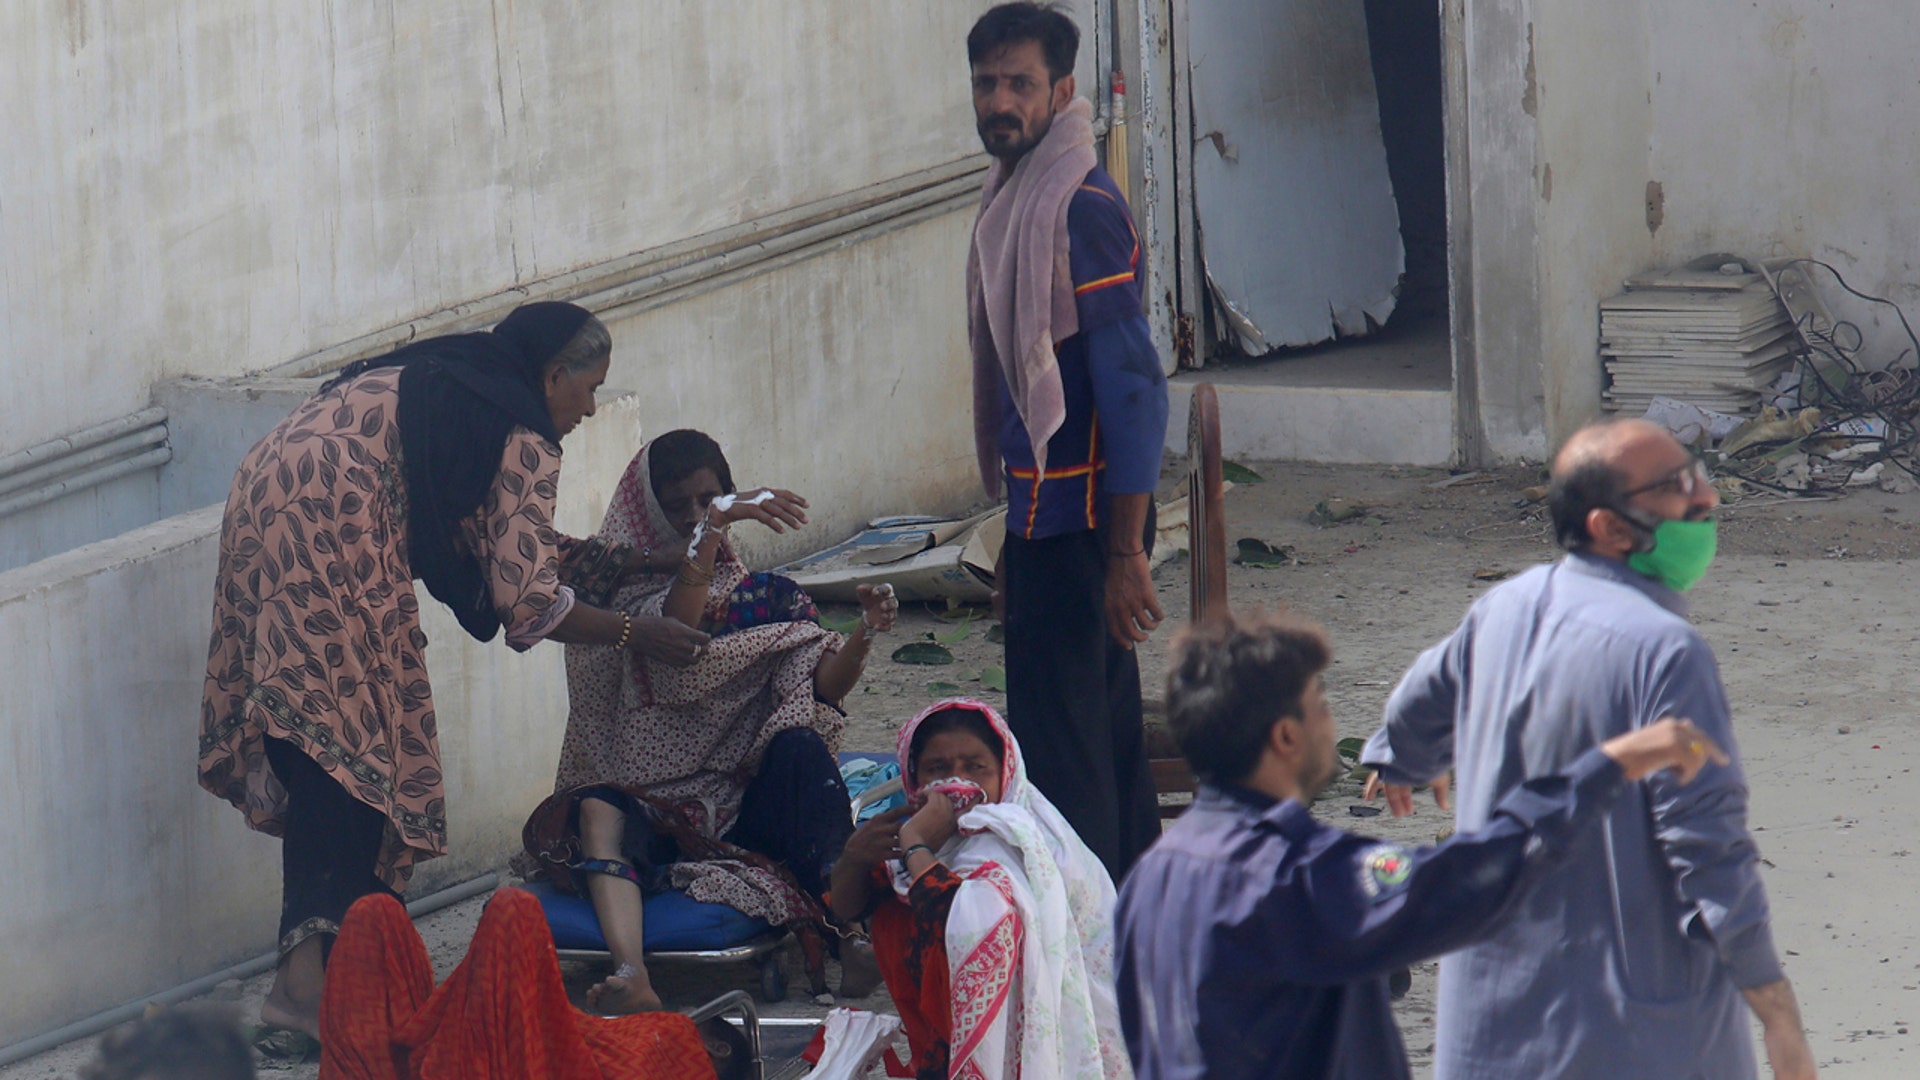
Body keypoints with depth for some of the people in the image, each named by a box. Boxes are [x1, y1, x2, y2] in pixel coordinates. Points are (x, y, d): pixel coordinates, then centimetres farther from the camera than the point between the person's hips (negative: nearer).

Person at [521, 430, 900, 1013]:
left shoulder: (767, 597, 15)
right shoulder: (626, 589, 8)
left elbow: (821, 685, -2)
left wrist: (865, 633, -22)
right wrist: (714, 530, -27)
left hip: (750, 800, 2)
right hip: (654, 801, -2)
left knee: (800, 745, -28)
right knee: (598, 811, -33)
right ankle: (631, 976, -59)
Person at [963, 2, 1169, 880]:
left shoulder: (1081, 206, -16)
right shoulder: (1012, 198, 14)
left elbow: (1132, 385, -19)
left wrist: (1126, 551, -22)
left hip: (1080, 518, -10)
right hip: (1046, 512, 10)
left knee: (1061, 748, -8)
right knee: (1103, 732, 15)